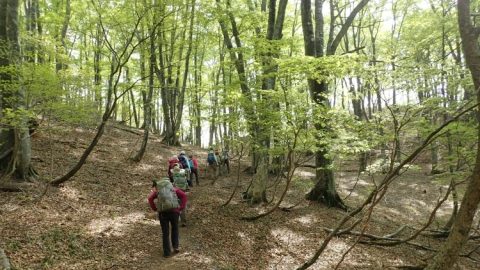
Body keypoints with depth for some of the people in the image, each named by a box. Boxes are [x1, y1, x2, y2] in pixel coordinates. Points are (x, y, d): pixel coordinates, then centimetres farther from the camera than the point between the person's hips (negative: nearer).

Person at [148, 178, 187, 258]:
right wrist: (181, 208, 3)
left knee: (165, 233, 12)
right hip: (174, 211, 1)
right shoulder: (173, 189, 20)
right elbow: (183, 195, 4)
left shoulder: (157, 190, 17)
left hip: (163, 213, -1)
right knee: (175, 229, 25)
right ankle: (175, 246, 15)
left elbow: (150, 198, -3)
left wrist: (155, 209, 3)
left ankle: (167, 253, 14)